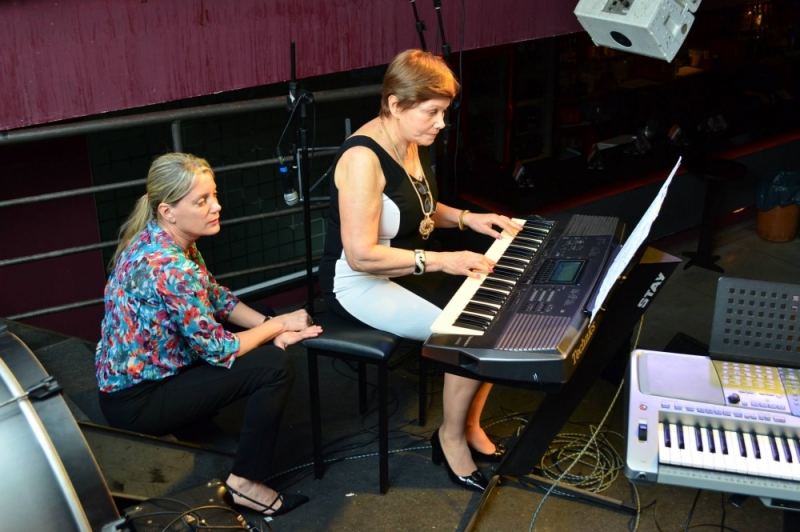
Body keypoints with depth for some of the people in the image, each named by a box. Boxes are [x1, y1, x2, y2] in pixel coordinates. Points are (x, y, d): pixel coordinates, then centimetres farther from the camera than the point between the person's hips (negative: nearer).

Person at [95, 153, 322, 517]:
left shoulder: (158, 240, -3)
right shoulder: (170, 267, -30)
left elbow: (216, 296, 7)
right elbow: (218, 349, -22)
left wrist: (271, 325, -7)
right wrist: (279, 326, -9)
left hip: (131, 376, 9)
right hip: (136, 401, -9)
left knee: (264, 344, 13)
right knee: (275, 366, -16)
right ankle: (246, 483, -3)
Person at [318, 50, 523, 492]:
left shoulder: (412, 144, 2)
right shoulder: (364, 157, -26)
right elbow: (361, 255, -30)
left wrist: (468, 218, 3)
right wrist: (440, 260, -31)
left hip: (408, 269, 9)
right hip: (360, 283, -9)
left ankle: (471, 423, 12)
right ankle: (451, 436, 3)